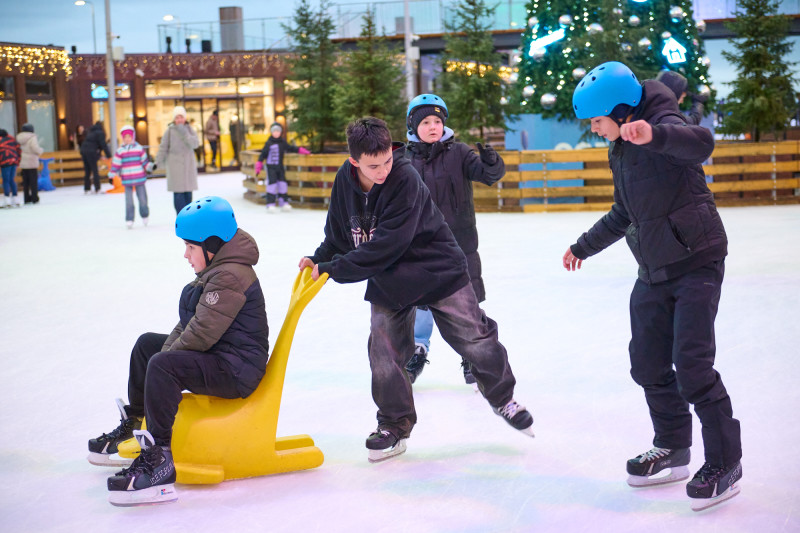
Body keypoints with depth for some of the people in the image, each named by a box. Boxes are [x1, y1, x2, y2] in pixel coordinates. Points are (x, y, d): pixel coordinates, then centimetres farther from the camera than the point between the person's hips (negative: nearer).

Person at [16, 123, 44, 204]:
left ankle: (26, 198, 13)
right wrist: (41, 150, -1)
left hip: (22, 163, 6)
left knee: (25, 181, 10)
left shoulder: (19, 138, 5)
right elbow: (36, 149, -21)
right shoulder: (32, 138, -14)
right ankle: (34, 198, -1)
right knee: (34, 181, 0)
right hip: (32, 163, -6)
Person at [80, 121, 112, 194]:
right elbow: (103, 145, -7)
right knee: (95, 171, -2)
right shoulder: (100, 133, 0)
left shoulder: (90, 133, 22)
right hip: (91, 152, -7)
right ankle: (97, 189, -4)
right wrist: (108, 155, -4)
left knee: (87, 171, 13)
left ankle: (86, 189, 15)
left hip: (83, 151, 7)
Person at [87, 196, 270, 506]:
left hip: (237, 370, -12)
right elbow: (188, 324, 17)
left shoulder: (230, 277, -21)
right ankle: (133, 425, 38)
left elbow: (202, 333, -26)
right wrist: (166, 351, 2)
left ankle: (158, 462, -38)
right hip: (216, 359, 12)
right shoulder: (214, 272, 15)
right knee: (147, 344, 25)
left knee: (162, 365, -33)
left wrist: (166, 357, -13)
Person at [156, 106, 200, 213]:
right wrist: (158, 163, 1)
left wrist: (184, 133, -20)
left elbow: (195, 144, -9)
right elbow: (163, 148, 2)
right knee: (178, 192, -11)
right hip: (175, 164, -3)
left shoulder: (189, 129, 5)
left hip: (188, 164, 3)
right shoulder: (170, 130, -2)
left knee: (188, 192, 5)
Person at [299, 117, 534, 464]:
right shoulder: (344, 181, -10)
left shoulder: (405, 179, -28)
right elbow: (339, 235, 7)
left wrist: (333, 269, -30)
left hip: (437, 270, -4)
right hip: (387, 280, 4)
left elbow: (385, 246, -32)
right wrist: (317, 260, -9)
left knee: (475, 339, 3)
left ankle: (502, 398, 27)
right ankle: (394, 426, 19)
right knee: (384, 353, 1)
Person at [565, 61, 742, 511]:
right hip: (654, 270, 9)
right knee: (648, 364, 9)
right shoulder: (620, 151, 12)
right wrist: (584, 247, 34)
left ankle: (725, 463, -2)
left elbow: (701, 143, -40)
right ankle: (673, 449, 24)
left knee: (691, 365, -13)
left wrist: (653, 135, -58)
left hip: (696, 262, -9)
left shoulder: (664, 124, -15)